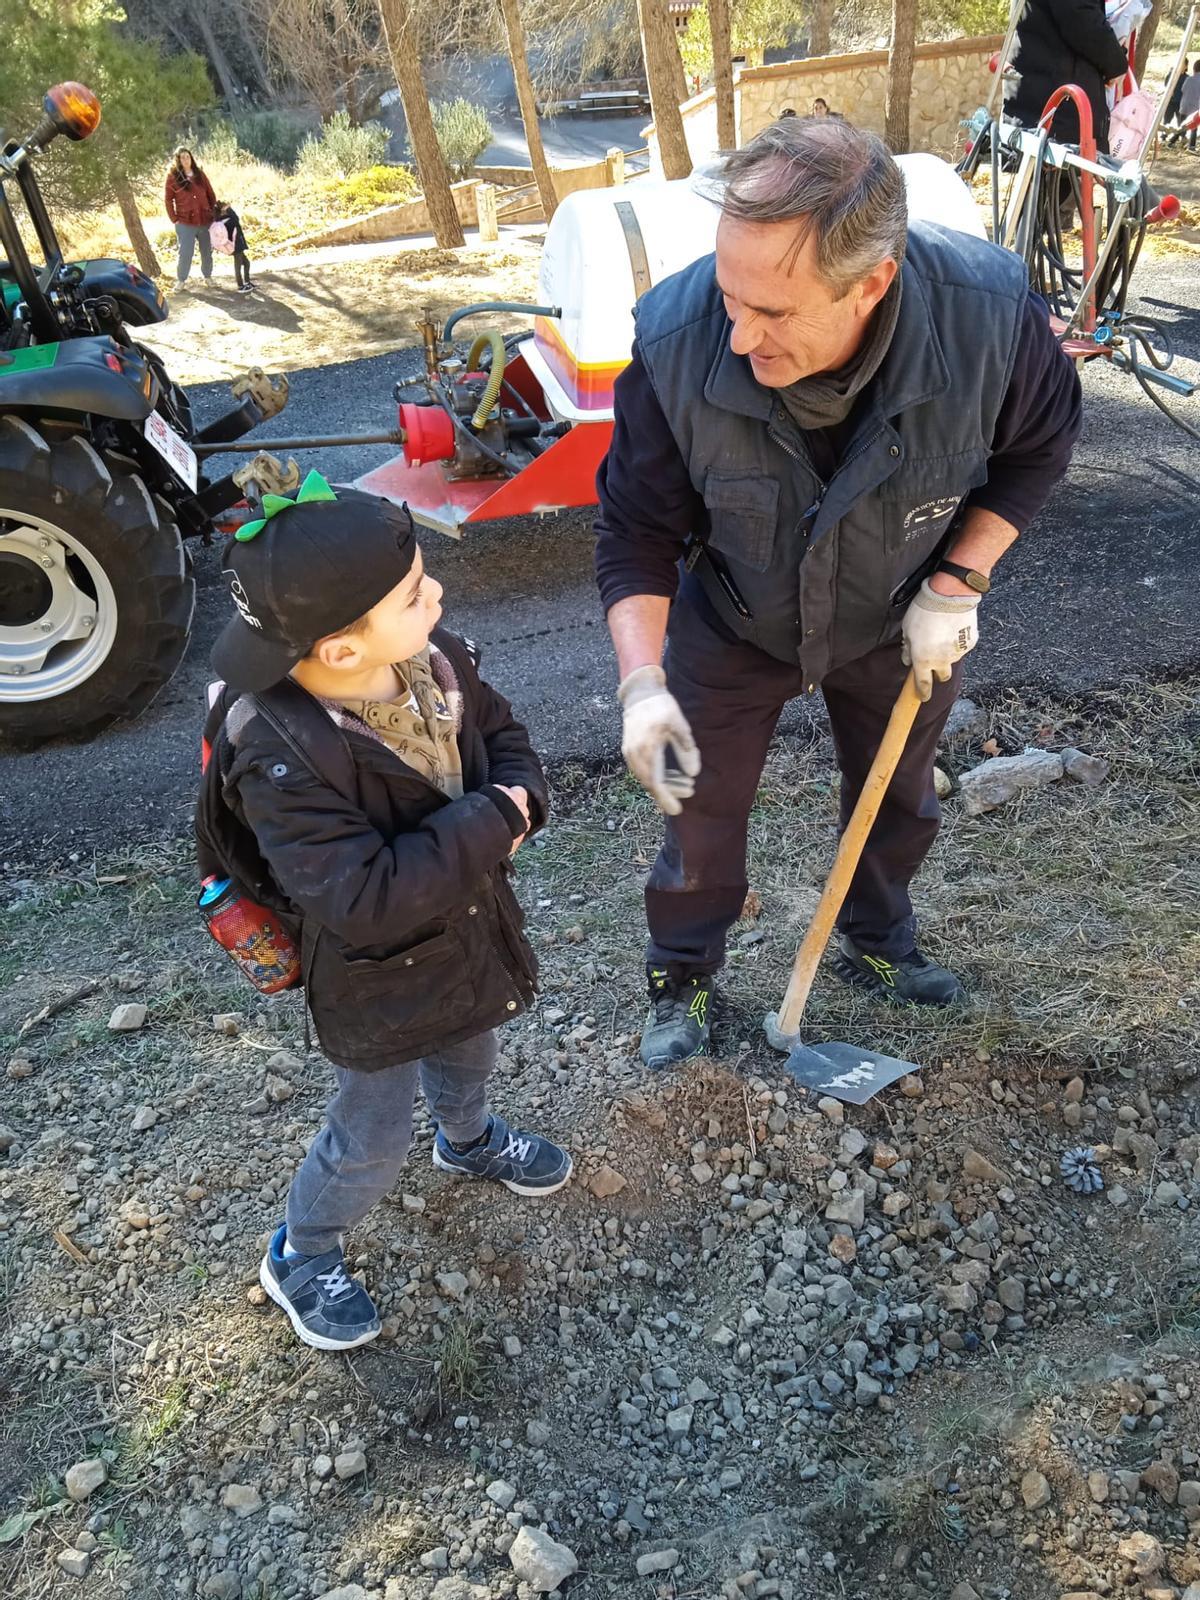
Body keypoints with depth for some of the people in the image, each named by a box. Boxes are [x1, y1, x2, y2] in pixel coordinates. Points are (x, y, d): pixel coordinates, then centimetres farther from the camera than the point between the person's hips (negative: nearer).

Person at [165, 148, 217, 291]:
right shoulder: (172, 177, -2)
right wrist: (174, 219, -5)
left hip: (205, 221, 3)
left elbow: (210, 194, 12)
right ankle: (180, 279, 9)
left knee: (207, 251, 12)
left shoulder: (199, 173, 7)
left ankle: (207, 276, 30)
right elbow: (169, 200, 0)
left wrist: (214, 213, 8)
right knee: (185, 253, -5)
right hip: (185, 223, -3)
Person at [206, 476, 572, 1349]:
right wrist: (490, 824, -34)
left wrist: (517, 800, -21)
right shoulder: (282, 761, -37)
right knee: (372, 1141, 13)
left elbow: (503, 732, 1)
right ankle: (300, 1258, 44)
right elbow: (367, 901, -40)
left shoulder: (435, 657, -16)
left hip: (474, 926, 7)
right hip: (381, 980, -6)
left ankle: (470, 1138, 68)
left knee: (468, 1055, 34)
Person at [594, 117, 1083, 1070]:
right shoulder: (676, 342, -33)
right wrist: (644, 682, -31)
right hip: (735, 626, -1)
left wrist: (958, 583, -17)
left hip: (901, 623, 2)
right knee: (703, 808, 12)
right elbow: (638, 530, -19)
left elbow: (1039, 445, -9)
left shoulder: (990, 310, -32)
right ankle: (685, 979, 41)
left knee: (900, 797, 22)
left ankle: (877, 944, 53)